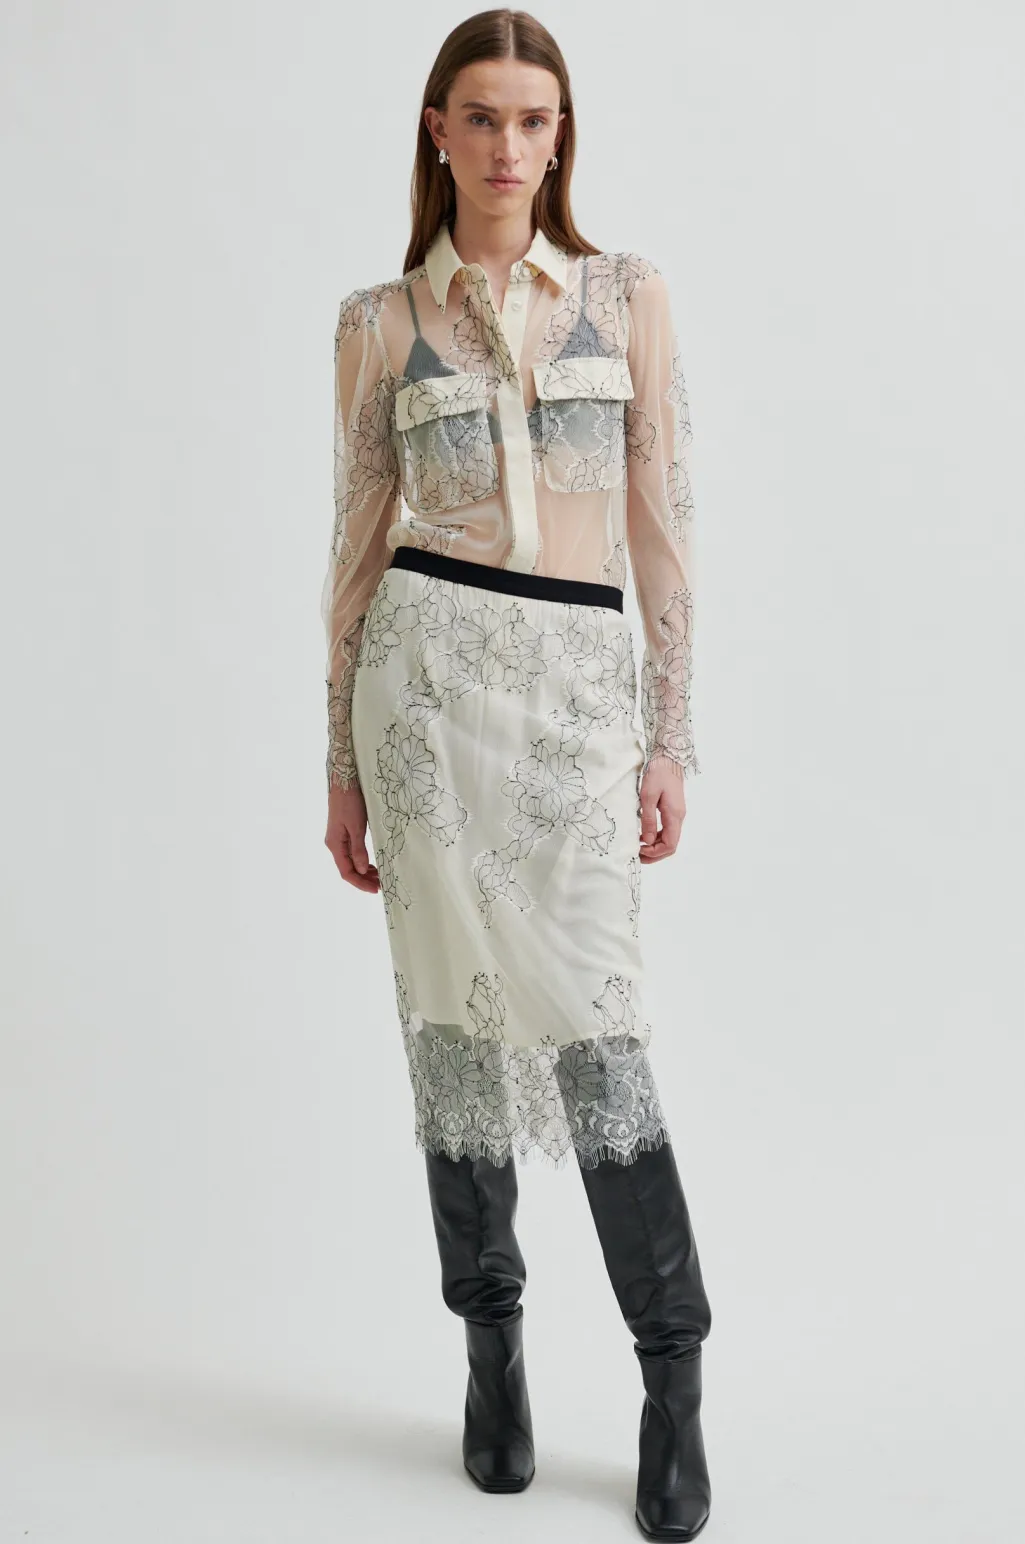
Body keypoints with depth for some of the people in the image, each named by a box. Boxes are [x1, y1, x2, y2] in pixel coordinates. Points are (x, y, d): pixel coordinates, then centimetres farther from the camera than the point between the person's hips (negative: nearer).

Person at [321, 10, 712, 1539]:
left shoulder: (629, 292, 8)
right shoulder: (380, 322, 8)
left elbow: (664, 519, 5)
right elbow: (359, 543, 9)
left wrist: (670, 732, -1)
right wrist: (342, 764, 7)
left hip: (581, 682, 0)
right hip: (431, 667, 1)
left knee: (591, 1021, -4)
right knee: (459, 1009, 4)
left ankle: (674, 1375, 11)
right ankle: (492, 1349, 22)